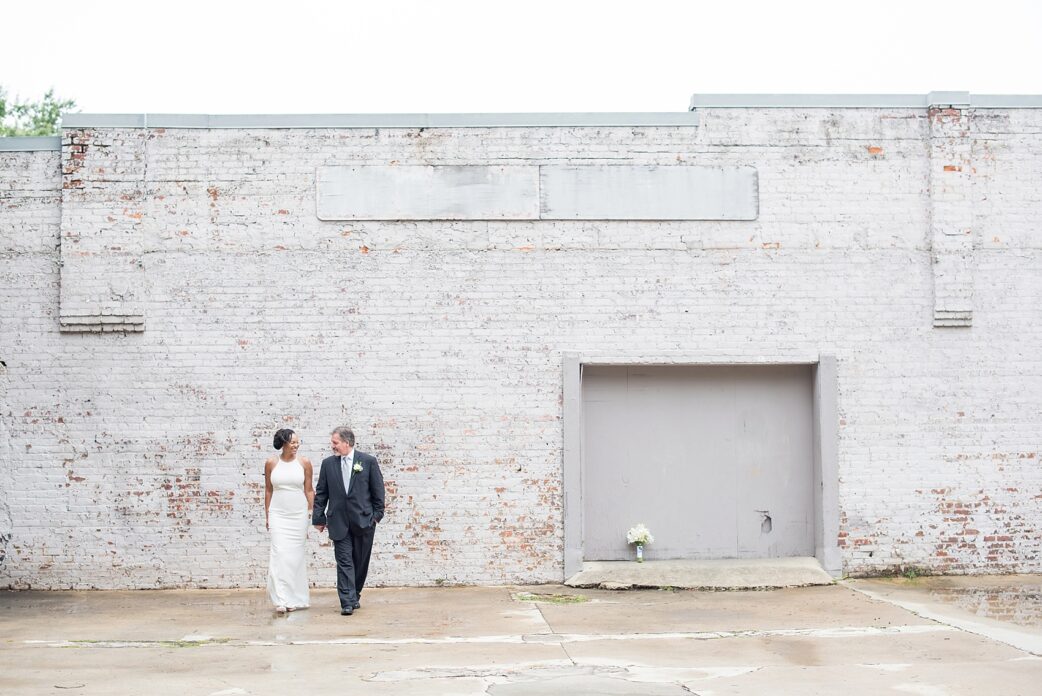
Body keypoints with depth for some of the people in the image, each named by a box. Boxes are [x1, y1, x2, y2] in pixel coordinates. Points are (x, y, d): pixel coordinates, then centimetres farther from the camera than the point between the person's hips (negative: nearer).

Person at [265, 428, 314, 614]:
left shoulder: (304, 462, 1)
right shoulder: (271, 463, 1)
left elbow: (309, 490, 5)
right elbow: (268, 490, 9)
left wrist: (311, 512, 0)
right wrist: (267, 515, 8)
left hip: (299, 515, 1)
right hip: (278, 515, -1)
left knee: (295, 555, 5)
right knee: (280, 554, -9)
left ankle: (294, 598, 16)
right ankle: (281, 600, -9)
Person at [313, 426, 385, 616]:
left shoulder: (368, 461, -1)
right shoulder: (328, 463, 5)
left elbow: (378, 490, 3)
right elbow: (321, 493, 8)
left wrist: (377, 514, 0)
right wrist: (319, 518, 4)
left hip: (363, 520, -1)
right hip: (339, 521, 1)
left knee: (360, 562, 9)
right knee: (344, 562, -5)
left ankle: (355, 595, 26)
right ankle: (348, 602, -7)